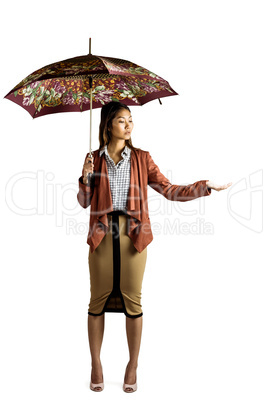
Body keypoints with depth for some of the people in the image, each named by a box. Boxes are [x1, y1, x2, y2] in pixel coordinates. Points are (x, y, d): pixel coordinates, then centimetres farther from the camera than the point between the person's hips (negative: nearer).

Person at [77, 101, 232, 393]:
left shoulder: (142, 158, 9)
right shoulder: (95, 159, 9)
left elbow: (168, 190, 4)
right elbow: (84, 202, 7)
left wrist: (204, 187, -4)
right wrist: (86, 177, -10)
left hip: (133, 234, 0)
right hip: (102, 234, 1)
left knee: (132, 300, 3)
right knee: (98, 299, 5)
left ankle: (132, 366, 19)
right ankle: (96, 364, 21)